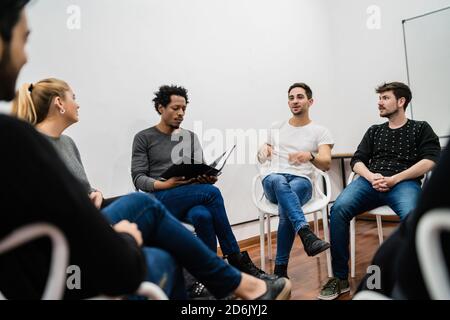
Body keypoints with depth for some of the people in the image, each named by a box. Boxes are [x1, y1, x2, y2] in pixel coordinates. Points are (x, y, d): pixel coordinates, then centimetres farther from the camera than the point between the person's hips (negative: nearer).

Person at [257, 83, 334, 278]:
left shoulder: (320, 131, 12)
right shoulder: (276, 128, 21)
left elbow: (326, 164, -2)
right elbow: (262, 159, 26)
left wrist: (310, 156, -26)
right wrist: (263, 150, 0)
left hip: (302, 181, -1)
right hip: (272, 181, 2)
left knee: (286, 208, -36)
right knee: (279, 181, -38)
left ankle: (280, 269, -27)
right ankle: (306, 234, -54)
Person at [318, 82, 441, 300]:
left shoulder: (420, 128, 19)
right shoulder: (374, 131, 28)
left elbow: (430, 161, 2)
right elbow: (357, 161, 18)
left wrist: (394, 179, -10)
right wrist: (370, 177, -5)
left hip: (404, 183, -2)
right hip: (370, 182, 3)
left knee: (411, 216, -38)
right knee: (339, 209, -28)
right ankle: (340, 278, -19)